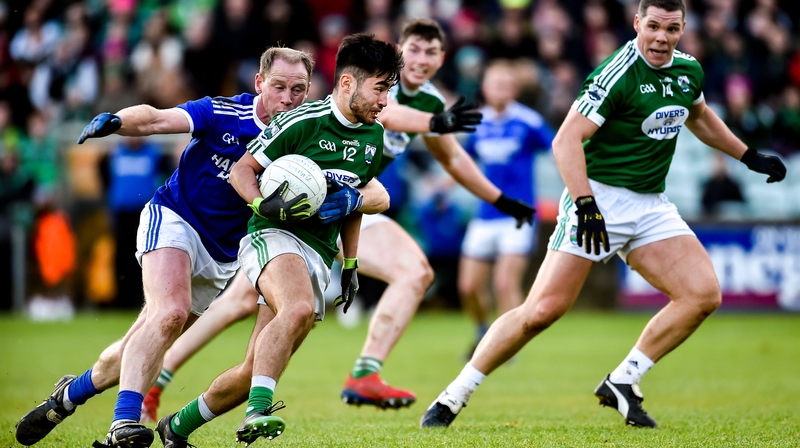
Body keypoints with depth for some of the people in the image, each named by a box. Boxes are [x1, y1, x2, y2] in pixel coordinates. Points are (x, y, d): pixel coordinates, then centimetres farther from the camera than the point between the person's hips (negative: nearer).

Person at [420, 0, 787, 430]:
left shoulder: (688, 71, 6)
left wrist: (749, 157, 31)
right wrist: (585, 204, -30)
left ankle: (622, 382, 0)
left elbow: (698, 116, 30)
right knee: (544, 309, -15)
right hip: (599, 198, -7)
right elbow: (566, 140, -21)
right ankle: (453, 397, -4)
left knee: (703, 294, -11)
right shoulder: (618, 74, -17)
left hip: (651, 206, 7)